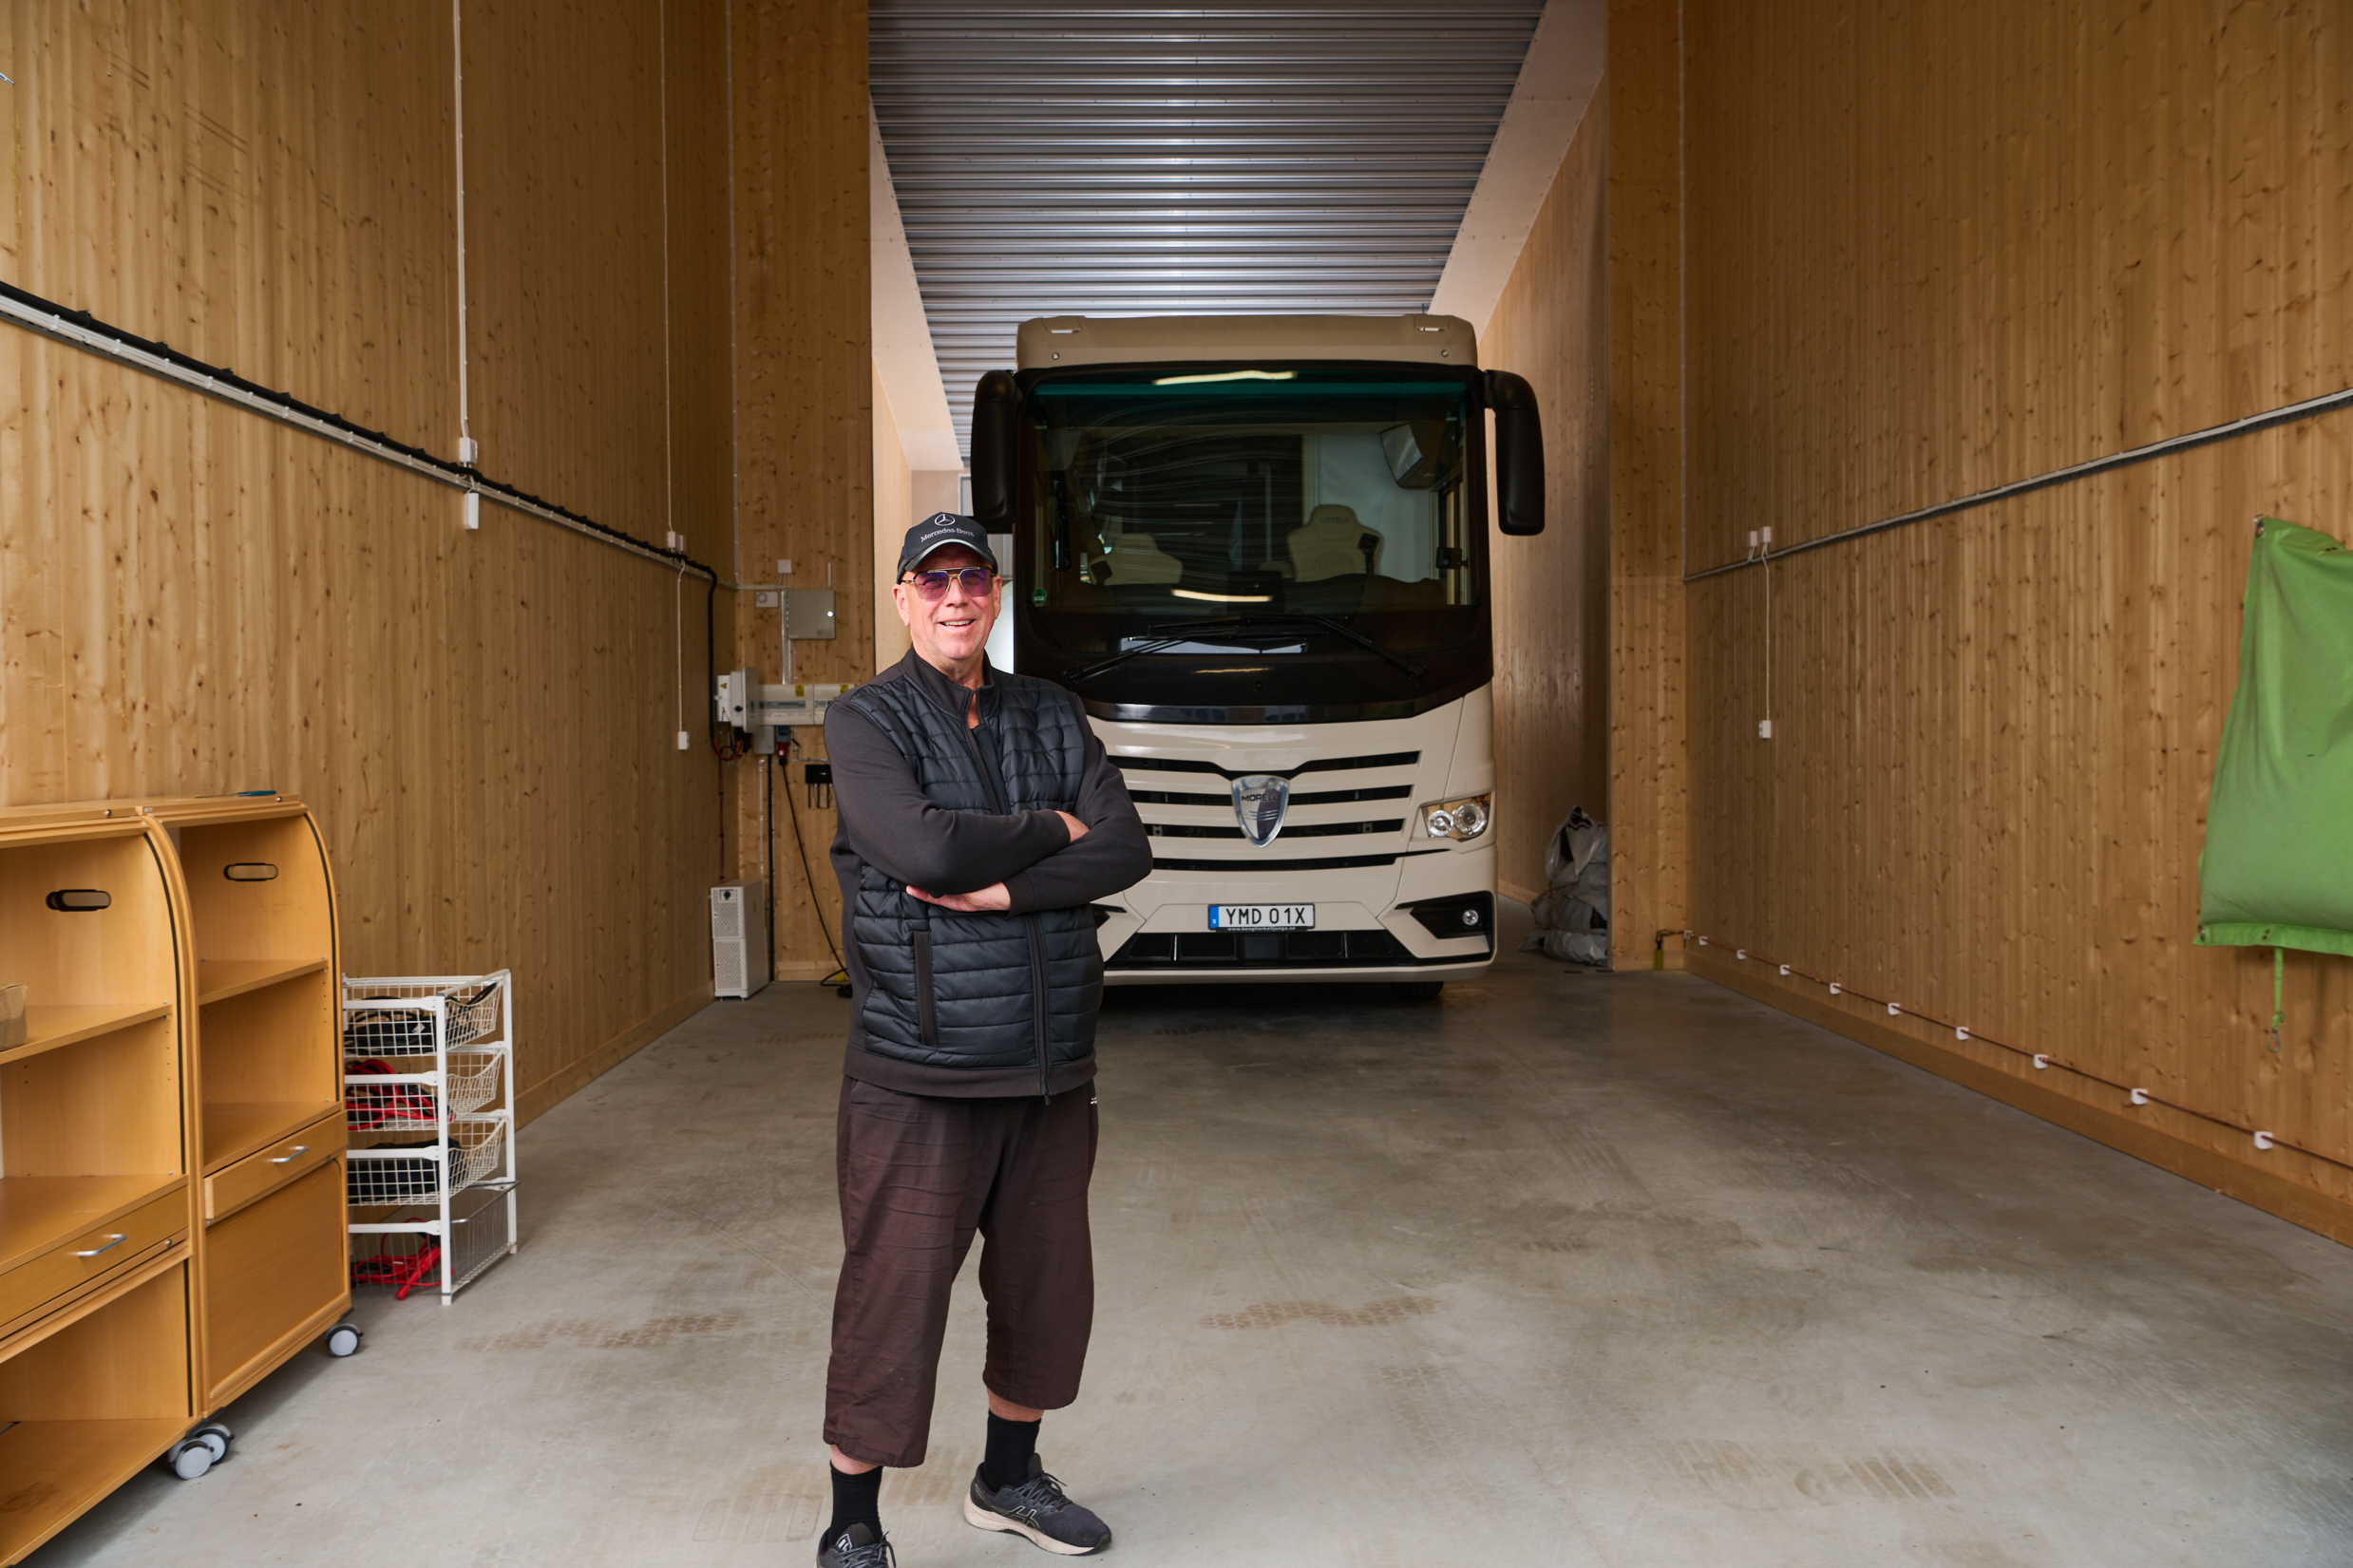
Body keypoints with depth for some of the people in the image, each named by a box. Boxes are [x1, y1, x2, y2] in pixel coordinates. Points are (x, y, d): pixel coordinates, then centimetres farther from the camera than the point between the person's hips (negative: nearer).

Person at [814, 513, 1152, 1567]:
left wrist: (1000, 891, -16)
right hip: (918, 1075, -5)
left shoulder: (1052, 716, 9)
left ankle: (1008, 1480, 38)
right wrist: (1051, 830, -9)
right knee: (893, 1303, 1)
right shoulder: (864, 721, -3)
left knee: (1047, 1289, 15)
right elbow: (922, 848, -22)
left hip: (1052, 1070, 5)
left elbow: (1126, 850, -4)